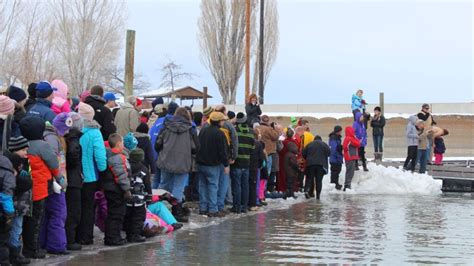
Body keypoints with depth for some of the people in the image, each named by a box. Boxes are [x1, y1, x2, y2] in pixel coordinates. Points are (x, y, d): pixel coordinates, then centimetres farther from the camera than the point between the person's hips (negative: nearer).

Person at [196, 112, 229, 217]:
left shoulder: (203, 130, 9)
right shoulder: (219, 133, -15)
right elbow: (222, 151, -16)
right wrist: (226, 164, -8)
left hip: (201, 163, 7)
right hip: (213, 165, -7)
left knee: (203, 185, 12)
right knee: (213, 186, -3)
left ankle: (203, 208, 15)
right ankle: (212, 210, -5)